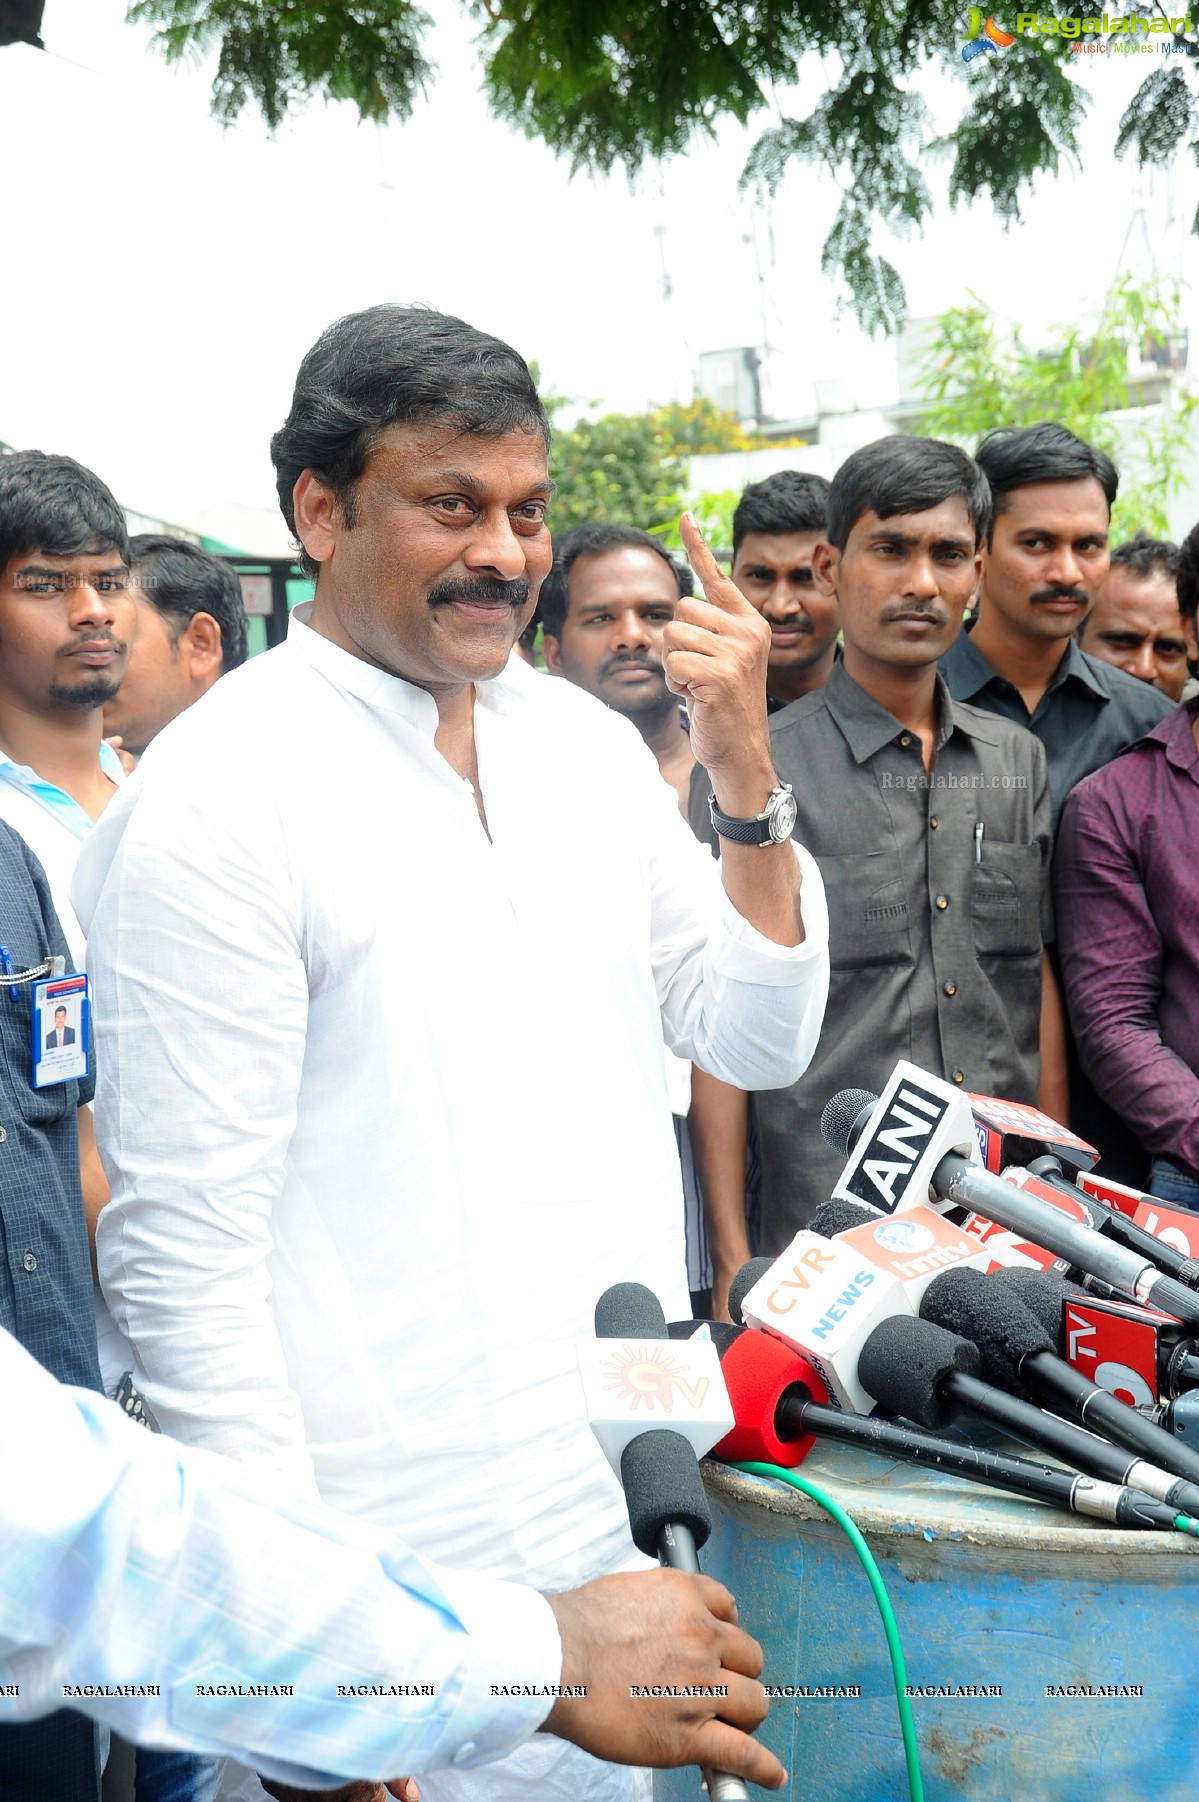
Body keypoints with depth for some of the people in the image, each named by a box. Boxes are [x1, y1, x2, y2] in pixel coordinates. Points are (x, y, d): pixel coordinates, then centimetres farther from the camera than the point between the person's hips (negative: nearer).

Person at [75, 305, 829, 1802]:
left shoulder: (583, 736, 5)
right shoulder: (215, 796, -15)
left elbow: (758, 1043, 7)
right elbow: (182, 1252, -15)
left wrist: (748, 779, -8)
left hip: (651, 1487, 7)